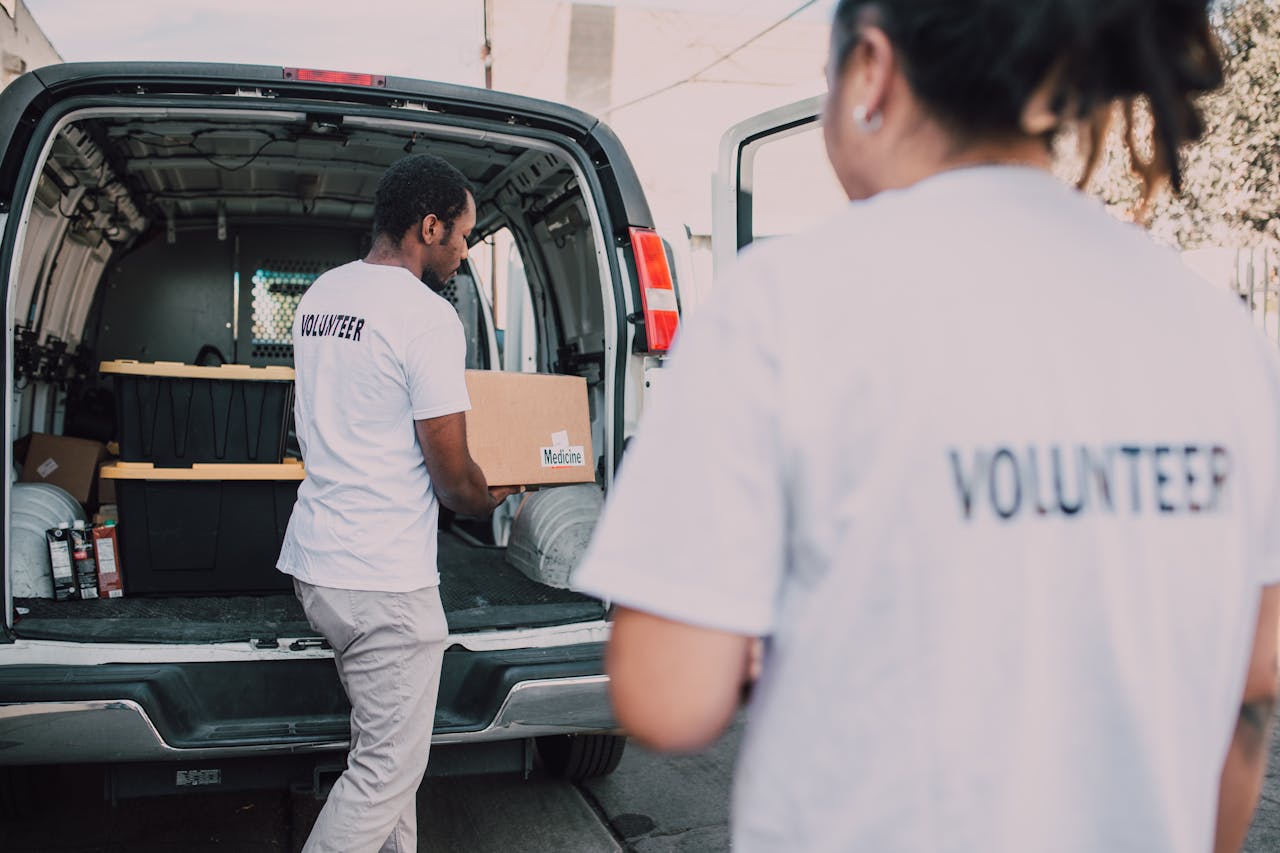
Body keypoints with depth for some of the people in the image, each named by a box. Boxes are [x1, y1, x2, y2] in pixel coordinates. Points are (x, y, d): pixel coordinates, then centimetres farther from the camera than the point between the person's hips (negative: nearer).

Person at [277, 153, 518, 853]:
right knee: (389, 769, 2)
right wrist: (489, 501, 9)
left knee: (385, 742, 21)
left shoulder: (320, 294, 10)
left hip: (313, 559, 9)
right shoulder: (427, 316, -16)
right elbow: (452, 475, -14)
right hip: (385, 579, -9)